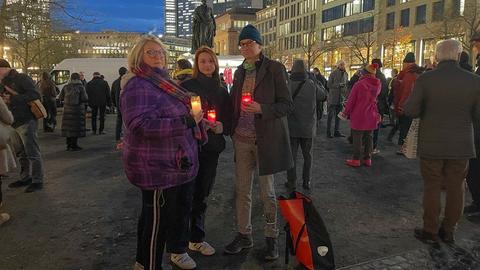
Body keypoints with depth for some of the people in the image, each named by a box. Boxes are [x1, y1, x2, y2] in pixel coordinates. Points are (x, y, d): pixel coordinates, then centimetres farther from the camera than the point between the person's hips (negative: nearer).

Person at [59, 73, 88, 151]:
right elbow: (85, 99, -14)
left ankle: (69, 145, 18)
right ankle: (74, 145, 3)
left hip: (67, 110, 4)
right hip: (77, 110, -4)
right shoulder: (80, 87, -9)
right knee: (76, 127, 1)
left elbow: (60, 98, 6)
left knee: (68, 127, 11)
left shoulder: (66, 87, 2)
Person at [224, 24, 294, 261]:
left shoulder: (274, 68, -6)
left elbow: (287, 105, -9)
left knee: (267, 192, 6)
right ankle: (244, 235, 26)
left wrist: (261, 109, -23)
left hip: (266, 139, -5)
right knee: (242, 190, 10)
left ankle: (271, 237, 24)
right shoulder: (240, 71, 10)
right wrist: (232, 129, 5)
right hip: (242, 139, 5)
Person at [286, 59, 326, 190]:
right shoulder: (312, 85, -7)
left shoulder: (287, 86, -12)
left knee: (291, 155, 9)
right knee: (308, 156, 15)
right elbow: (324, 96, 9)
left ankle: (291, 182, 14)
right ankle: (306, 181, 20)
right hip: (308, 128, 2)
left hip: (292, 127, -1)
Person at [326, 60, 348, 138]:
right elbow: (329, 85, -11)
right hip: (333, 97, -6)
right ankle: (328, 132, 5)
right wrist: (338, 85, -20)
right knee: (331, 115, -2)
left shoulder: (345, 74, 9)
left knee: (338, 115, 10)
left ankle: (337, 131, 17)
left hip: (341, 98, 6)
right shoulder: (333, 73, -9)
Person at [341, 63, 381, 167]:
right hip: (371, 116, 5)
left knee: (357, 138, 4)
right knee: (368, 137, 13)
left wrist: (346, 113, -1)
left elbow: (351, 100, -11)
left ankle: (356, 160, 9)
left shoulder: (359, 84, -16)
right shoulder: (378, 84, 0)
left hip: (359, 116, -5)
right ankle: (368, 159, 20)